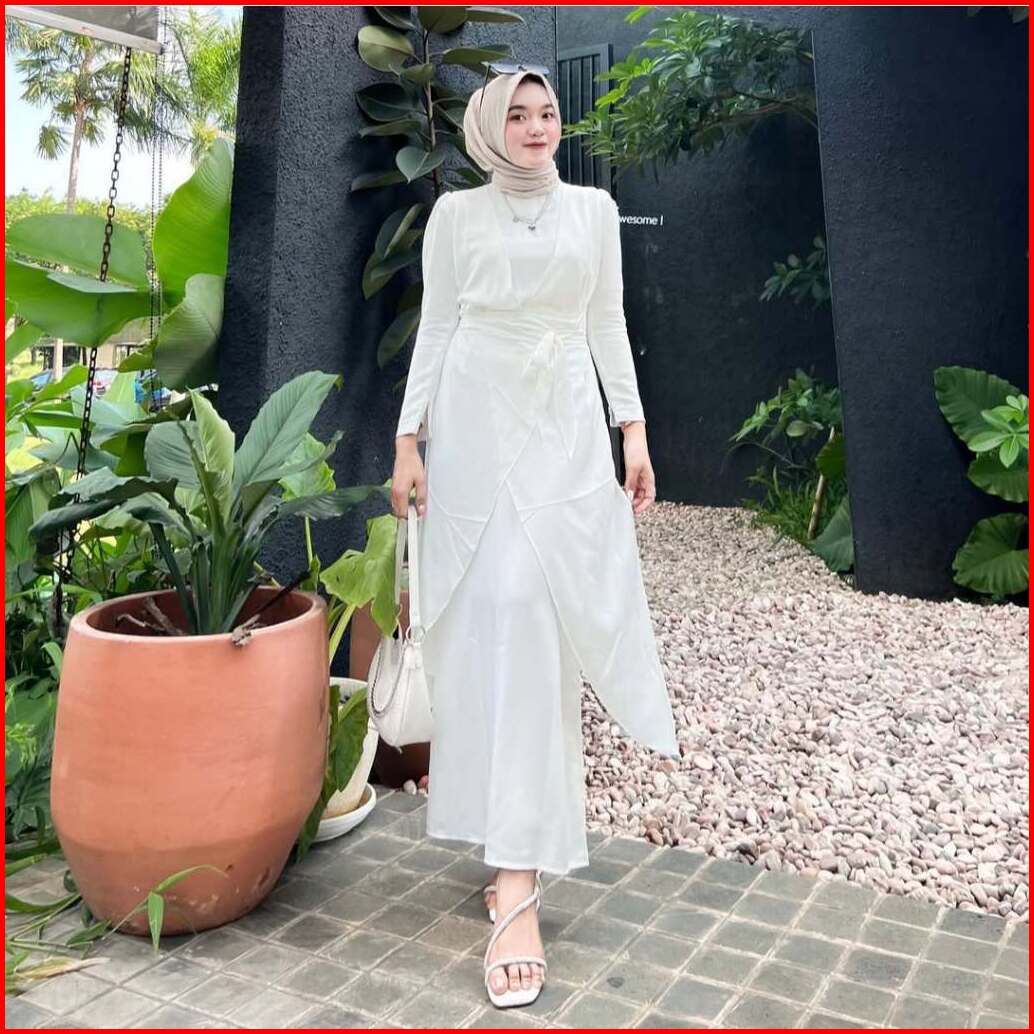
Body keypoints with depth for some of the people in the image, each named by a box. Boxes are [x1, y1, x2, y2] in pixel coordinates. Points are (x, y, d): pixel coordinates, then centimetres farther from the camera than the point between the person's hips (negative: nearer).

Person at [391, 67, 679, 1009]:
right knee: (494, 618, -8)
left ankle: (518, 870, 3)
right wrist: (409, 440, -2)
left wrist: (634, 430, 3)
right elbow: (435, 329, 6)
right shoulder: (455, 213, 9)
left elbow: (608, 326, 12)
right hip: (477, 425, -1)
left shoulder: (594, 209, 14)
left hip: (567, 428, 1)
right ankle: (519, 869, 0)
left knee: (537, 614, -7)